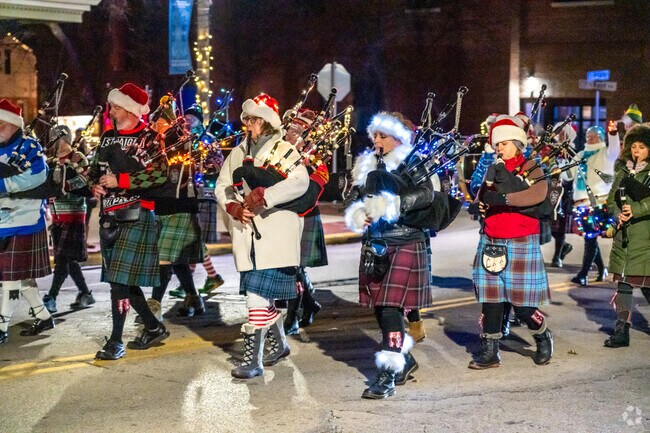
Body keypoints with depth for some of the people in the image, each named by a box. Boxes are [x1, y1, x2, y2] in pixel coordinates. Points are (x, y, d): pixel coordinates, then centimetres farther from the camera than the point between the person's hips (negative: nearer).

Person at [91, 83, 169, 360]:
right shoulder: (108, 137, 15)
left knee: (120, 279, -10)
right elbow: (96, 169, 24)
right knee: (121, 279, 11)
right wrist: (96, 185, 2)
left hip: (135, 215, -8)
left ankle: (116, 341, -2)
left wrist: (119, 180, -18)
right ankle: (154, 328, 26)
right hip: (109, 215, 8)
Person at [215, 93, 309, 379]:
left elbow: (300, 182, -18)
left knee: (258, 295, -13)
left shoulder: (283, 150, -2)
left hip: (274, 234, -6)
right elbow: (222, 187, 11)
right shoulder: (237, 154, 16)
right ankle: (278, 344, 34)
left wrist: (262, 195, -24)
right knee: (260, 294, 15)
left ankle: (253, 359, -11)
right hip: (246, 233, 6)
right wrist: (234, 208, -10)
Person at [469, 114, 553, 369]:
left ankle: (543, 338, 24)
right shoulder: (493, 170, 15)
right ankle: (489, 351, 10)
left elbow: (538, 194, -23)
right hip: (491, 242, 5)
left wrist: (502, 198, -26)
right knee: (490, 298, 2)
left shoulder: (530, 168, -2)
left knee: (522, 304, -3)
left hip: (521, 243, -5)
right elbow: (480, 200, 9)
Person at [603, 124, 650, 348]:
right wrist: (619, 213, -4)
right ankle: (622, 331, 11)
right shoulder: (624, 171, 12)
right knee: (623, 283, 6)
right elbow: (611, 199, 14)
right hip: (623, 236, 5)